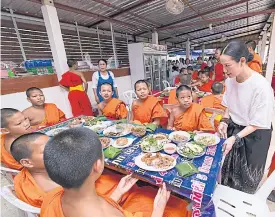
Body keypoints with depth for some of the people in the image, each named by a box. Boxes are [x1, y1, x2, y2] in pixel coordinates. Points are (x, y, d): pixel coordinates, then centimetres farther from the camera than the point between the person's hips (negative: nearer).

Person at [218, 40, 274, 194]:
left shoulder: (261, 86, -26)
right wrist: (225, 121, -9)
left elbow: (258, 123, -19)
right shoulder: (230, 80, -8)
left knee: (246, 179, 17)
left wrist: (235, 138, -27)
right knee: (228, 172, 22)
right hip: (234, 129, 5)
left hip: (254, 135, -5)